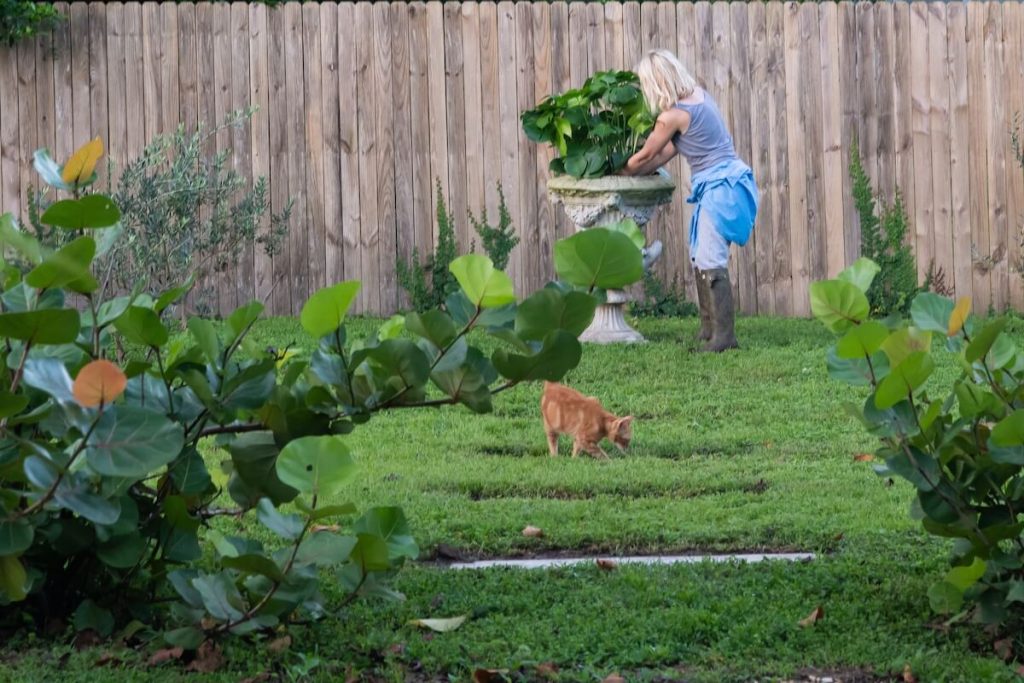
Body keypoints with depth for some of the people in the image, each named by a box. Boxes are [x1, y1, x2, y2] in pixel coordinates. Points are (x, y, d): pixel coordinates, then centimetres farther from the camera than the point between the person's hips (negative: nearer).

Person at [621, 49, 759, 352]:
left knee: (710, 263, -11)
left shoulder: (672, 116, -16)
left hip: (718, 187, -10)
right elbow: (671, 150, 16)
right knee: (700, 257, 15)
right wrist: (641, 170, 19)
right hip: (730, 177, 10)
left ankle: (724, 335, -14)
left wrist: (621, 173, 17)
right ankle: (709, 328, 21)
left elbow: (645, 157, 0)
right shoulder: (699, 95, 9)